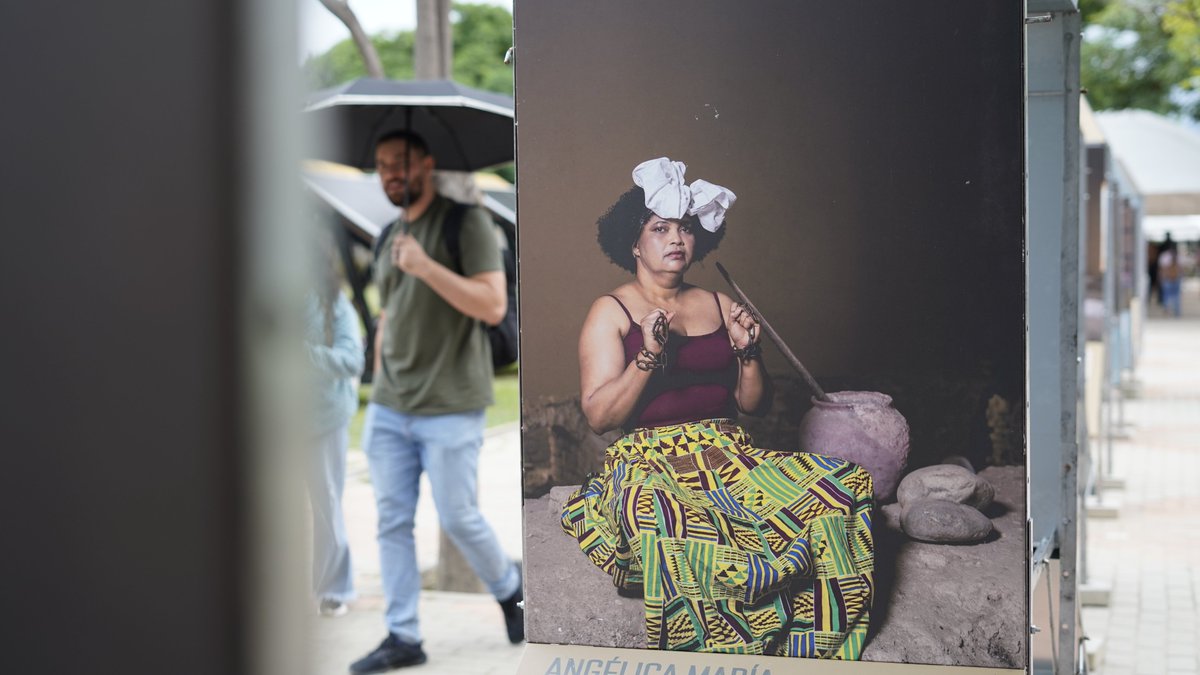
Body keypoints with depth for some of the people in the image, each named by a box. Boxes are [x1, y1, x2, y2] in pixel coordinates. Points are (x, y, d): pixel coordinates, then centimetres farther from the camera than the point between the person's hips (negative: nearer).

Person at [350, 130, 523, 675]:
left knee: (457, 518, -1)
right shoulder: (390, 238, 15)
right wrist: (381, 388, 18)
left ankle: (510, 592, 25)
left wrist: (426, 267, -24)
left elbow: (492, 305, -16)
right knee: (392, 522, 4)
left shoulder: (466, 221, -7)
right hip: (388, 410, 7)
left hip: (449, 409, -6)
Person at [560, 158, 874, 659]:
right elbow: (598, 416, -6)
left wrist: (747, 351, 0)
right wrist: (647, 356, -18)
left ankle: (806, 643, -12)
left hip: (728, 452, 5)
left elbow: (753, 404, 18)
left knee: (843, 485, -22)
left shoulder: (720, 306, 17)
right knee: (672, 528, -43)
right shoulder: (611, 312, 4)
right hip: (649, 462, -5)